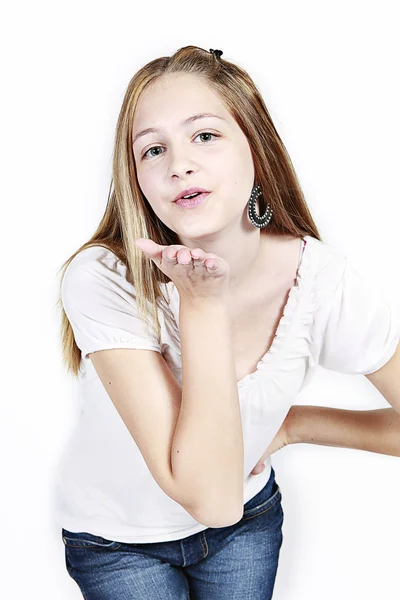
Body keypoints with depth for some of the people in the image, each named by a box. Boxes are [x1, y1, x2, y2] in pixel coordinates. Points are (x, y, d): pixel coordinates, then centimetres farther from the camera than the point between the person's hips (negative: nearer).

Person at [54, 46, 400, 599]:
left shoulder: (321, 278, -24)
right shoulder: (102, 282, -31)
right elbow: (210, 498, -35)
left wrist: (287, 426, -11)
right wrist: (203, 303, -38)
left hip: (249, 516, 2)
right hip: (118, 536, -2)